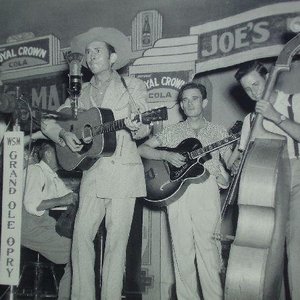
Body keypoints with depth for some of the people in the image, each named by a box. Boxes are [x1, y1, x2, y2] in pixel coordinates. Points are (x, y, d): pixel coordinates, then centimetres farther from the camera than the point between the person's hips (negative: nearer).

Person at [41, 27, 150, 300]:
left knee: (117, 238, -3)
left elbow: (144, 129, -1)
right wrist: (64, 135, -3)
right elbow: (49, 122, 18)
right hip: (92, 170, 4)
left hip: (123, 169, -4)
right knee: (82, 234, -1)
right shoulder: (82, 92, 15)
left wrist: (135, 127, -24)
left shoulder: (132, 86, 5)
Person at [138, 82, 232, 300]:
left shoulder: (218, 132, 12)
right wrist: (167, 155, -7)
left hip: (207, 190, -1)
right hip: (176, 191, 1)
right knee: (182, 248, 1)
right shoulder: (172, 131, 13)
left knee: (206, 246, -9)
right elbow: (142, 149, 8)